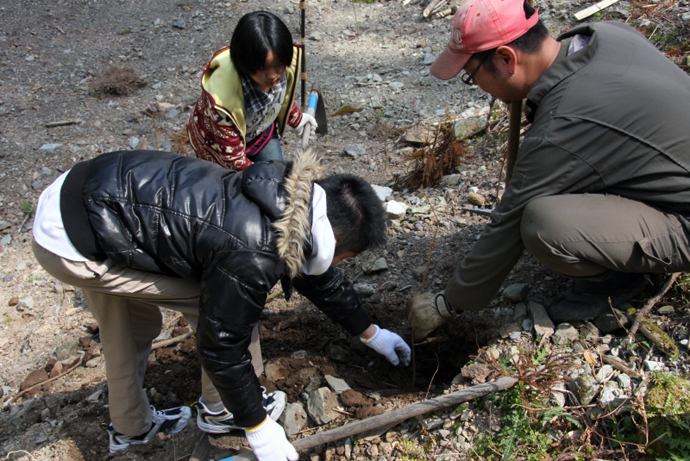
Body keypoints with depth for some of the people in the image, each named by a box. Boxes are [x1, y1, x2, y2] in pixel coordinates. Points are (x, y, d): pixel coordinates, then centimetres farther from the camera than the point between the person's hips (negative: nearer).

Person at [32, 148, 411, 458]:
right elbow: (223, 349, -15)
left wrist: (372, 333, 27)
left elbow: (317, 277, 15)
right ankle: (220, 410, 19)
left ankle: (129, 429, 48)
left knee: (130, 329, 25)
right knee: (223, 304, -4)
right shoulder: (252, 258, -28)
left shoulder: (288, 202, 0)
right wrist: (258, 428, 0)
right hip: (70, 246, -9)